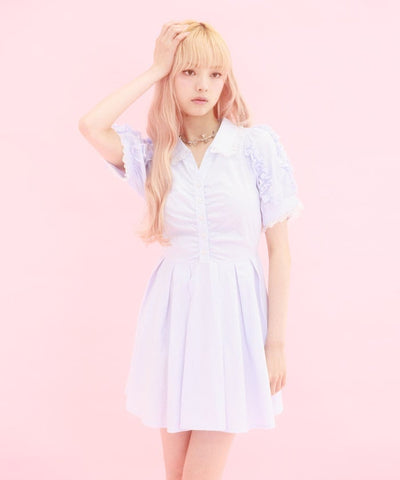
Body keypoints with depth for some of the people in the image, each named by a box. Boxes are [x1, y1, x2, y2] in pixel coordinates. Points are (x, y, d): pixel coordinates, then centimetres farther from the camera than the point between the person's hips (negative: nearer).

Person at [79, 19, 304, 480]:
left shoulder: (258, 143, -3)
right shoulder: (154, 153, 5)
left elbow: (279, 246, -2)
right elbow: (91, 125, -15)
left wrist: (277, 339, -4)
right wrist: (155, 70, -6)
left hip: (232, 308, -2)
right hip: (173, 308, 3)